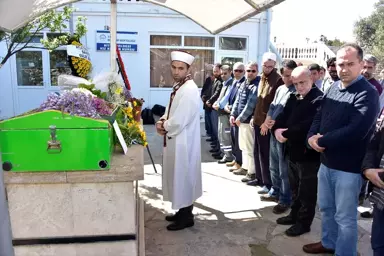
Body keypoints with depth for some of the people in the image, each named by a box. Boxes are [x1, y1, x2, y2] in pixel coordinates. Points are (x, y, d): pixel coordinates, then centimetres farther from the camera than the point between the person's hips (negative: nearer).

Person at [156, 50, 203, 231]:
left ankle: (187, 217, 18)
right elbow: (171, 111, 18)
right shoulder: (179, 86, 10)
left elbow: (178, 121, -26)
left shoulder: (189, 89, -21)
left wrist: (164, 126, -8)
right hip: (176, 140, 10)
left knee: (183, 177, 3)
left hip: (183, 142, -10)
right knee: (179, 177, 18)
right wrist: (162, 121, -3)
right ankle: (182, 211, 33)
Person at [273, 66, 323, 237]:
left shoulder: (319, 100, -17)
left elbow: (309, 126, -28)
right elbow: (283, 116, 8)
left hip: (309, 153, -8)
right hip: (293, 150, 8)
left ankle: (304, 222, 22)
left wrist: (286, 133, -20)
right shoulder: (293, 98, 11)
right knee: (295, 188, 22)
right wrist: (277, 129, -13)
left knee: (307, 191, 7)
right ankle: (295, 215, 38)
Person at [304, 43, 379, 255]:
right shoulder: (333, 88, 6)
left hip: (348, 167, -7)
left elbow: (355, 131, -26)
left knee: (345, 217, 8)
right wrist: (312, 136, -11)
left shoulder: (367, 93, -17)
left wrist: (321, 141, -18)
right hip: (326, 161, 8)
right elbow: (319, 116, 9)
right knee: (326, 207, 23)